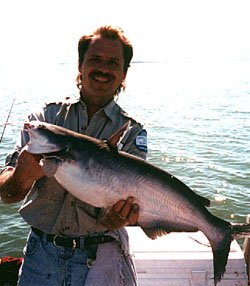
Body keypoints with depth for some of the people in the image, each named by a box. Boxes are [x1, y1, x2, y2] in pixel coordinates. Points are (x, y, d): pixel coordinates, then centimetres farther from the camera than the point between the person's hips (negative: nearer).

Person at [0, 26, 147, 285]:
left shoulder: (132, 133, -3)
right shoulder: (45, 117, -1)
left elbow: (126, 194, -13)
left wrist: (115, 218, -36)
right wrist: (22, 178, -30)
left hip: (100, 258, -1)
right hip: (42, 252, 2)